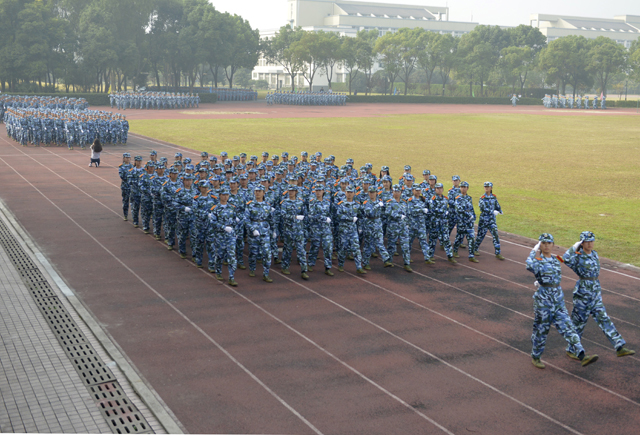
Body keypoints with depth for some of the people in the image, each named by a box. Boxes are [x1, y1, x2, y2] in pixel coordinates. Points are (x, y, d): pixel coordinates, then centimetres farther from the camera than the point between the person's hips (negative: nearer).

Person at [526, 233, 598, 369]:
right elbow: (530, 267, -32)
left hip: (558, 301, 5)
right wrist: (535, 252, -18)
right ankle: (535, 357, 24)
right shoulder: (537, 259, -6)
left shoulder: (556, 260, 12)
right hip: (542, 301, -5)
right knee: (541, 330, 5)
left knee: (567, 327, -3)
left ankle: (582, 356, -12)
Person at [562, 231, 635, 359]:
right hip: (582, 292, -6)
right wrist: (575, 247, -24)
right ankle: (571, 350, 18)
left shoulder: (595, 254, 9)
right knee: (578, 321, 4)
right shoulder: (578, 256, -13)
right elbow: (566, 259, -36)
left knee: (603, 318, 4)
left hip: (596, 292, 6)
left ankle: (620, 347, 1)